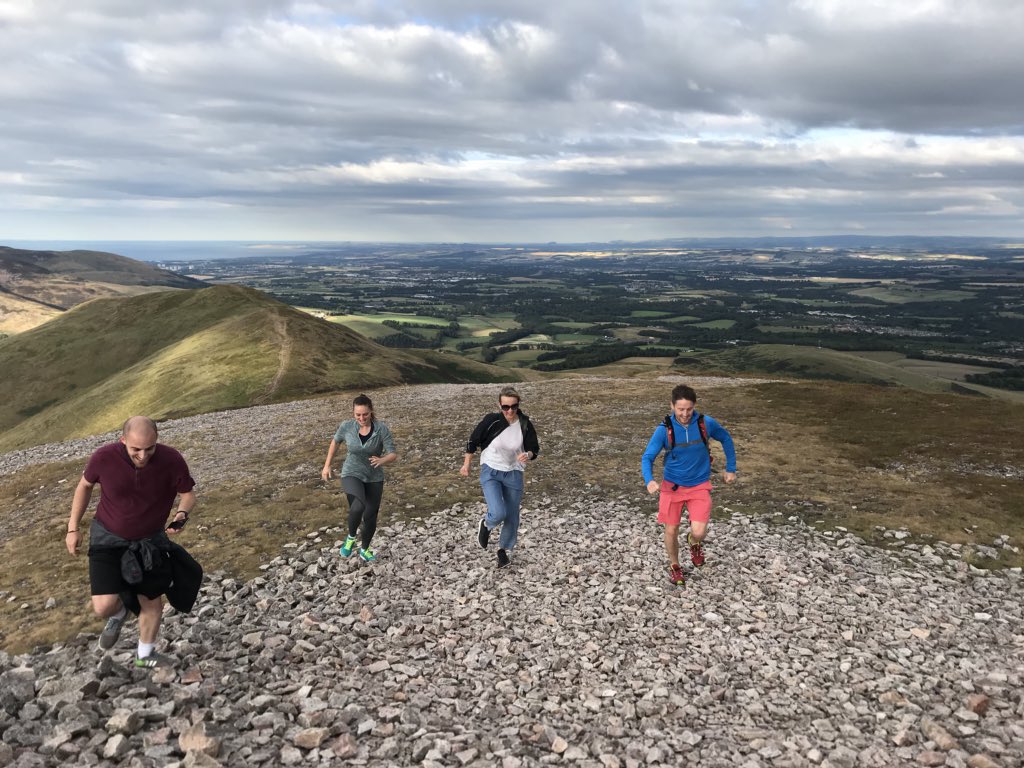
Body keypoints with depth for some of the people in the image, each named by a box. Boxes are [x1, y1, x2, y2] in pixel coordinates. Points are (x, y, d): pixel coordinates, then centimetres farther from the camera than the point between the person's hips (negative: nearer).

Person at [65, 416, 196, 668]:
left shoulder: (172, 460, -25)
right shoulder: (104, 457, -24)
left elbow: (188, 495, -9)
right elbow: (85, 486, -2)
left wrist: (182, 514, -31)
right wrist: (73, 528, 2)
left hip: (151, 540, 1)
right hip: (108, 538, -1)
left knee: (153, 601, 13)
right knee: (104, 606, -15)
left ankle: (145, 655, 40)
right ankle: (118, 614, 24)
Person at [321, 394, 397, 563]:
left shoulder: (382, 429, -18)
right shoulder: (346, 426, -14)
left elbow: (393, 455, -17)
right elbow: (335, 441, 7)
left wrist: (381, 460, -38)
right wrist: (327, 465, 9)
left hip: (374, 477, 1)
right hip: (352, 474, -1)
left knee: (370, 516, 10)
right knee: (358, 507, -29)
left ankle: (364, 550, 37)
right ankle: (351, 537, 1)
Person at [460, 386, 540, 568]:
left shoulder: (525, 425, -14)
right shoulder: (491, 421, -20)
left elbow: (534, 449, -2)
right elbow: (473, 441, -5)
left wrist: (528, 455, -26)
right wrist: (466, 465, 4)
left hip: (513, 474, 3)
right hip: (490, 472, -2)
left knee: (511, 516, 11)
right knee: (498, 513, -20)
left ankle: (505, 549, 39)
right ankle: (486, 525, 18)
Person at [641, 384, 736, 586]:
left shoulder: (706, 423, -12)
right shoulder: (664, 429, -16)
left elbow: (726, 439, 7)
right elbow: (647, 457, -15)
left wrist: (730, 469, 11)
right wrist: (650, 480, -34)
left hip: (699, 486, 0)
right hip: (672, 485, 0)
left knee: (698, 532, -13)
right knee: (671, 530, 8)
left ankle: (694, 542, 25)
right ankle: (674, 566, 36)